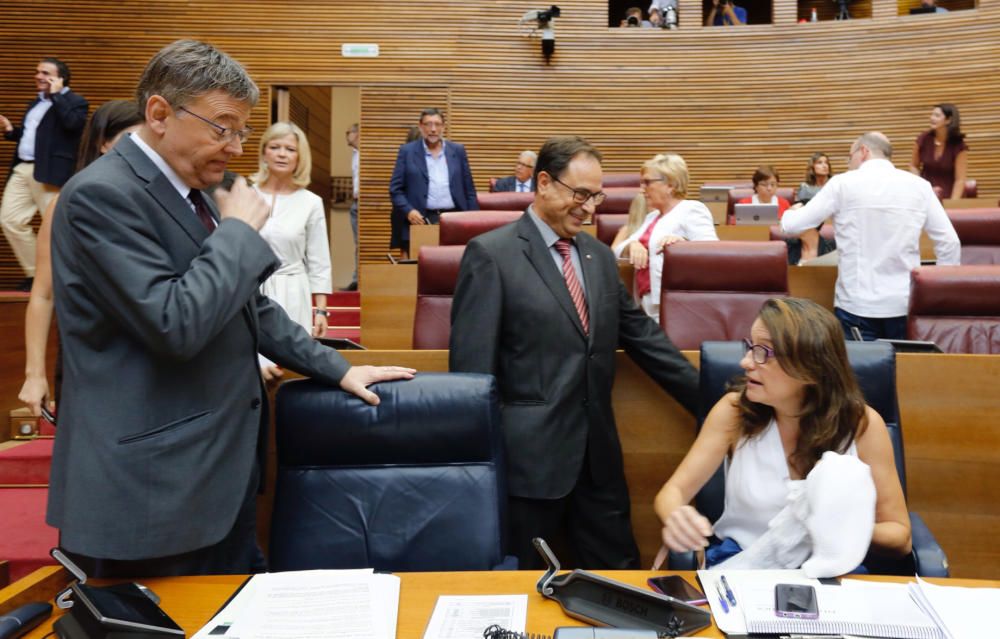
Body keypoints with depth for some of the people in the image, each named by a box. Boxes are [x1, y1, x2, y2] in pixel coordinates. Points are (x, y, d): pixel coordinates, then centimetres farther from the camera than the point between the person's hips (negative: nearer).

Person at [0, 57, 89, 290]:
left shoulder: (75, 101, -1)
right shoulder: (37, 102, 23)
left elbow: (73, 124, -23)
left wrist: (56, 94, -14)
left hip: (50, 173, -8)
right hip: (22, 170, 8)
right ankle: (36, 273, 12)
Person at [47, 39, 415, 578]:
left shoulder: (192, 192, 12)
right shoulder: (102, 194, -17)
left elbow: (246, 305, 20)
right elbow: (176, 325, -26)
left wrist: (335, 369, 16)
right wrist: (239, 229, -14)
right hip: (152, 487, -9)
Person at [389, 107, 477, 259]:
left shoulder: (458, 151, 12)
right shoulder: (407, 151, 6)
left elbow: (469, 190, 12)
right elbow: (395, 188, 3)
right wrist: (408, 211, -13)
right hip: (421, 219, -2)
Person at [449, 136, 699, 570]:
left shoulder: (599, 255, 12)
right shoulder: (491, 254, -8)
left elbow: (643, 336, 15)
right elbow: (471, 365, -11)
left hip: (597, 453, 6)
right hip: (530, 454, -6)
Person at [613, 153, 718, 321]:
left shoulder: (692, 210, -3)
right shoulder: (652, 216, 21)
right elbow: (618, 251, 15)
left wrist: (683, 242, -31)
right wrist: (632, 245, -7)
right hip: (647, 306, 7)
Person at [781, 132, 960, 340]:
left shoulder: (842, 183, -3)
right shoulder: (919, 185, 5)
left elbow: (792, 225, -1)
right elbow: (949, 243, 3)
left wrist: (790, 212, 23)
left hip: (856, 305, -2)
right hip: (904, 305, 2)